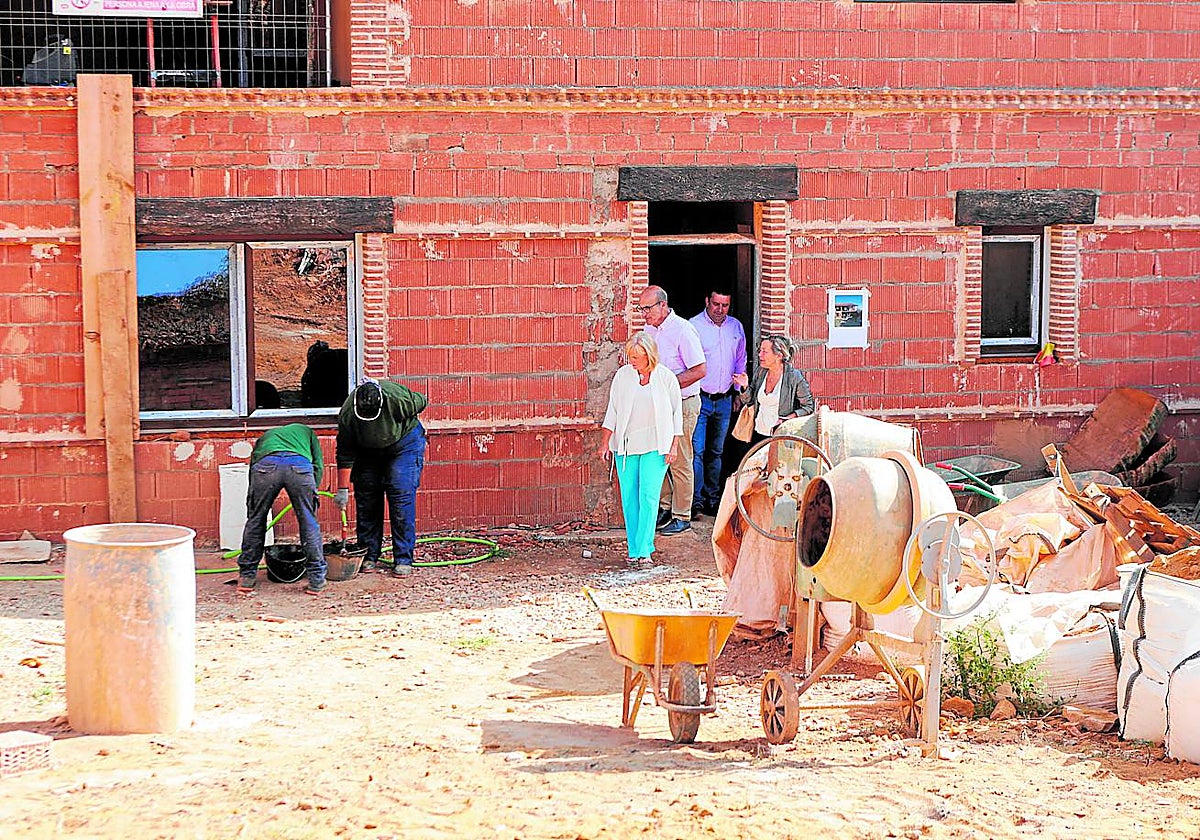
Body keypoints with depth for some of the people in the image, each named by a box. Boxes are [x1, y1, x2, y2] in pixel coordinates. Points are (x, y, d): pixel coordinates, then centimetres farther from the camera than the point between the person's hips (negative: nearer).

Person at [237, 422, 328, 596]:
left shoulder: (265, 436, 44)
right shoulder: (305, 431, 41)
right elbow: (318, 464, 27)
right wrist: (312, 492, 31)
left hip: (265, 465, 1)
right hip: (300, 465, -1)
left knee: (255, 521, 16)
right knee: (309, 523, 11)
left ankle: (246, 578, 21)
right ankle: (316, 580, 15)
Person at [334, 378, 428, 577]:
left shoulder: (398, 399, -36)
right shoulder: (347, 414, -28)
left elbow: (421, 402, -12)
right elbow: (345, 454, -17)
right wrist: (342, 489, -15)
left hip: (404, 443, -3)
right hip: (368, 451, 3)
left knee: (402, 499, -12)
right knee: (366, 500, -1)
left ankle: (403, 560, -9)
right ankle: (369, 556, 11)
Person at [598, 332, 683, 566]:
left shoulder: (666, 378, 0)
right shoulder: (622, 375, 5)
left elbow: (677, 413, 6)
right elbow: (613, 411, 11)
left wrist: (674, 445, 1)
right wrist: (605, 442, 7)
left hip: (655, 446, -2)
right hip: (625, 445, 2)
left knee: (648, 495, -11)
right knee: (629, 497, 0)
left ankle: (644, 550, -10)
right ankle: (633, 549, 7)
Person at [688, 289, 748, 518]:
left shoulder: (736, 327, 11)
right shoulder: (693, 326, -5)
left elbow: (741, 361, 22)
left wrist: (739, 389, 15)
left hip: (724, 400, 5)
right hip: (700, 397, -5)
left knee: (716, 452, 12)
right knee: (697, 451, -10)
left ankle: (712, 499, 18)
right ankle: (696, 501, -8)